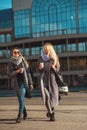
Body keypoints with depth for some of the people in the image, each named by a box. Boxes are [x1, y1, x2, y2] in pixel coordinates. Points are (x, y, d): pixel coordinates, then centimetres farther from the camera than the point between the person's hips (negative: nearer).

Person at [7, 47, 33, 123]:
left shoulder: (23, 61, 1)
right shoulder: (10, 63, 3)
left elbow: (28, 72, 3)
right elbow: (9, 74, -5)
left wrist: (30, 83, 0)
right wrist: (18, 71, -19)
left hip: (24, 82, -2)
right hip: (16, 83, 2)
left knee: (21, 99, -15)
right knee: (20, 100, 11)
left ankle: (20, 115, -16)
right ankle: (25, 113, 30)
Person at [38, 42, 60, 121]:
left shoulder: (54, 58, 3)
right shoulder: (41, 58, 7)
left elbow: (57, 69, 3)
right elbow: (39, 70, 13)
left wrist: (53, 68, -18)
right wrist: (40, 68, -9)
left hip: (52, 79, 0)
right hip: (43, 79, 0)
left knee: (54, 97, 0)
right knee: (46, 97, -13)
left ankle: (51, 110, 30)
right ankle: (51, 114, -8)